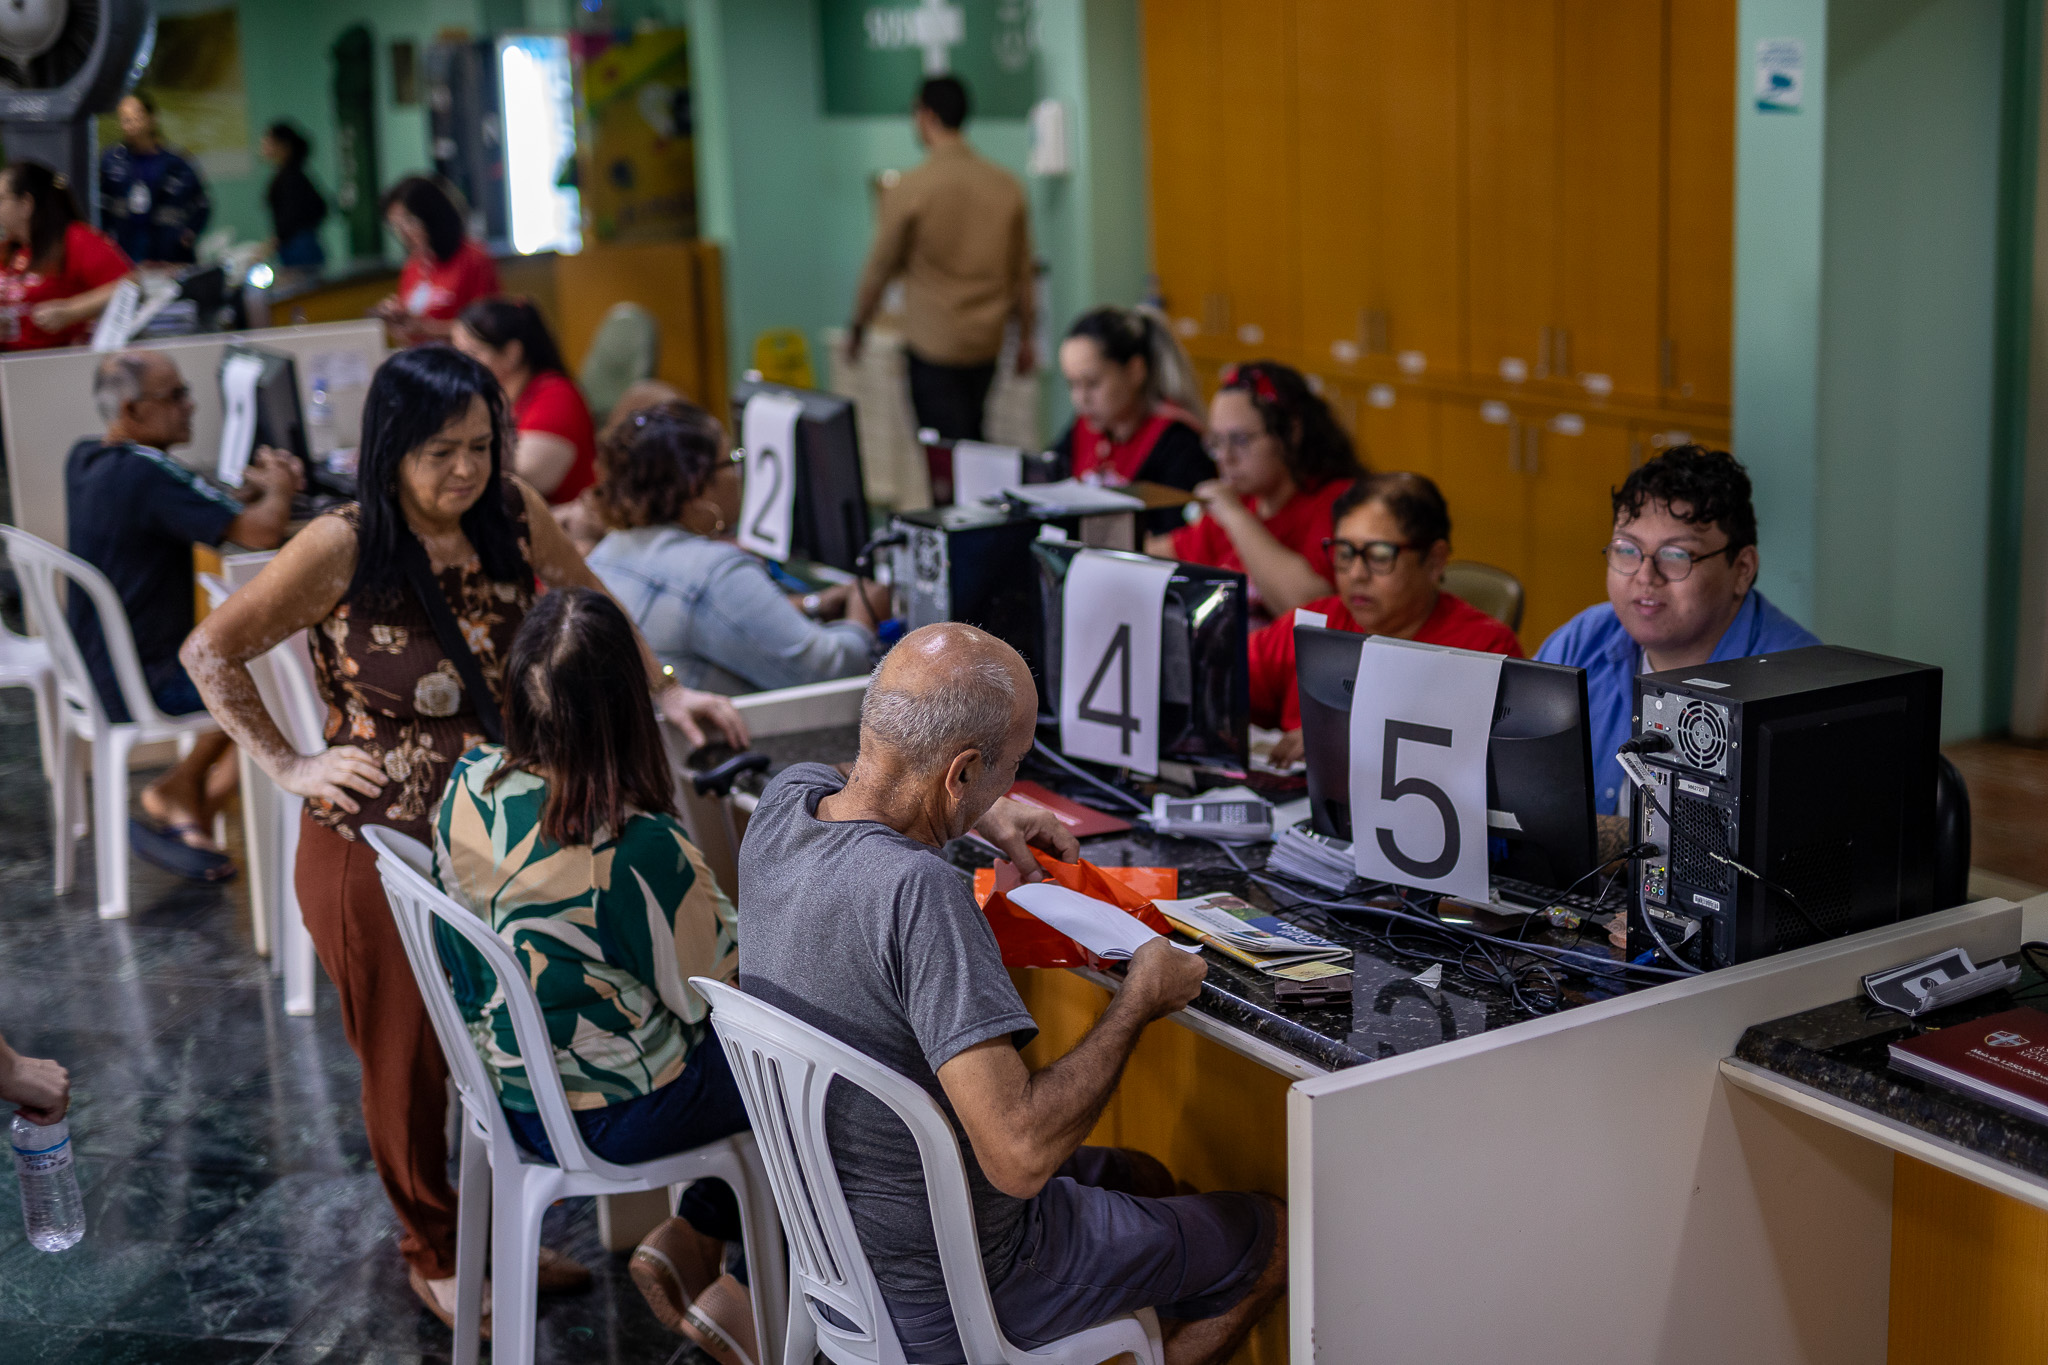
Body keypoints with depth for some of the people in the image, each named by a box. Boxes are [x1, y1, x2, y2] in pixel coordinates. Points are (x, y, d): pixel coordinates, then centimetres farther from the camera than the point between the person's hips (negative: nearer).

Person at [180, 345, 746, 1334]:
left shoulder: (512, 515, -4)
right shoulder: (341, 549, -16)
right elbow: (209, 652, -6)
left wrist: (665, 694, 3)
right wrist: (288, 766, -9)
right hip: (377, 842, -4)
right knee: (409, 1057, 11)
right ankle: (433, 1251, 33)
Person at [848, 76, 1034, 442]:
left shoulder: (909, 189, -13)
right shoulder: (1006, 185, 0)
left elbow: (879, 269, -4)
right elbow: (1022, 272, 7)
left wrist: (856, 328, 11)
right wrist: (1025, 336, 18)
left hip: (933, 344, -5)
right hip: (987, 342, 5)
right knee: (972, 438, 20)